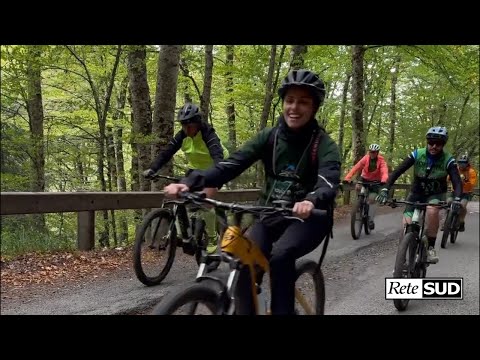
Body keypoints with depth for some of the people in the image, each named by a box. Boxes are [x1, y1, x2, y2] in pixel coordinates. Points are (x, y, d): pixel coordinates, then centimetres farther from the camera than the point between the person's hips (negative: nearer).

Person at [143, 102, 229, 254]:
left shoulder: (208, 134, -28)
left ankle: (212, 238, -1)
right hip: (195, 168, 6)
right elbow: (167, 152, -20)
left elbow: (217, 155, -44)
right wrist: (152, 169, -36)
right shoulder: (182, 135, -13)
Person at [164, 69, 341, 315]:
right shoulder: (269, 136, -2)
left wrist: (311, 201, -56)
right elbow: (232, 164, -14)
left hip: (307, 216, -3)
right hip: (271, 213, 3)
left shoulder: (323, 144, -12)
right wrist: (190, 182, -31)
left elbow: (329, 182, -30)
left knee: (281, 256, -31)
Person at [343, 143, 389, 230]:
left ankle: (370, 219, 0)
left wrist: (383, 180, -59)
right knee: (357, 187, -25)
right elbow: (356, 168, -29)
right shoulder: (365, 158, -18)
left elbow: (384, 171, -36)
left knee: (372, 199, -12)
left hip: (375, 181, -2)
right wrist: (347, 178, -43)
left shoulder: (381, 160, -20)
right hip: (365, 178, 2)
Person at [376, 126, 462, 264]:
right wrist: (385, 189, -35)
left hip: (436, 194, -1)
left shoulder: (448, 160, -18)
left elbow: (457, 182, -25)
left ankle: (430, 247, -18)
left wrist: (457, 199, -46)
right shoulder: (417, 154, -17)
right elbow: (397, 172, -21)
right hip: (417, 193, 1)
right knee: (407, 225, -16)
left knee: (432, 210, -36)